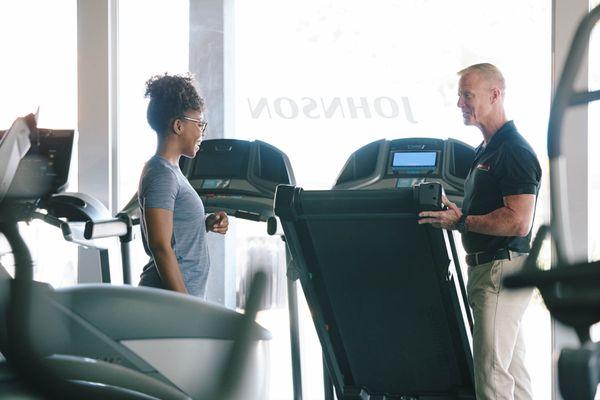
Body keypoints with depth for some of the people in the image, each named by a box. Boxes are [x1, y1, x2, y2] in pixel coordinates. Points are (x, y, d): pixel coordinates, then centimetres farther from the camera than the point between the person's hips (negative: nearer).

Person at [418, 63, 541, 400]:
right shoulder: (485, 150, 18)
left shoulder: (515, 151, -15)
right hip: (485, 268, 11)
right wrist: (452, 215, 8)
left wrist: (461, 221, -20)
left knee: (492, 370, -11)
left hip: (503, 269, -11)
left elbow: (518, 222, -23)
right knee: (513, 366, 13)